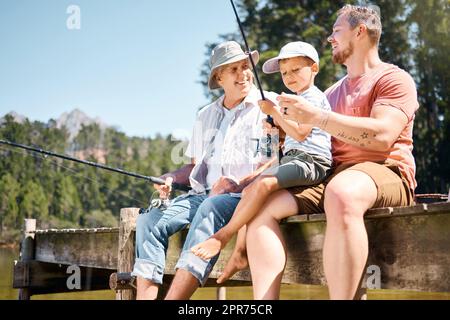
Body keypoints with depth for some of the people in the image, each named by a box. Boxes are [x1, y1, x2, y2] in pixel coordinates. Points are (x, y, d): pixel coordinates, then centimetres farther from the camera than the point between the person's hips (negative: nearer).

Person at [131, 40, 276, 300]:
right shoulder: (206, 115, 24)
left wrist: (240, 183, -20)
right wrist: (171, 178, 7)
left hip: (244, 195, -6)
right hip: (203, 193, 6)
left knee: (210, 209, -38)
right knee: (149, 220, -17)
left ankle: (174, 297, -45)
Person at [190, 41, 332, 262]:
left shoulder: (314, 97, -1)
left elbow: (300, 133, -15)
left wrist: (274, 112, -7)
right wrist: (277, 128, 19)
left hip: (311, 161, -10)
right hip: (290, 159, 10)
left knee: (263, 184, -30)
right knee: (248, 190, -5)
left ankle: (223, 236, -27)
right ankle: (240, 251, -10)